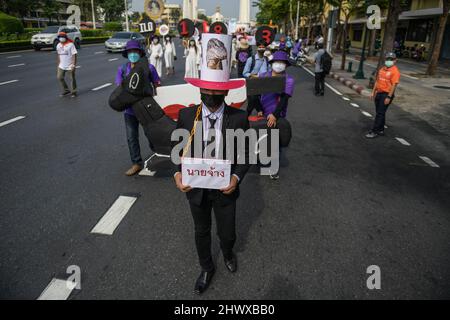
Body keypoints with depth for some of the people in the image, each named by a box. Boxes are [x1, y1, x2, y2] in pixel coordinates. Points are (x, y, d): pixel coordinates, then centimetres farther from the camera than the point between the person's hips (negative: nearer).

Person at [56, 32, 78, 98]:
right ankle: (66, 90, 20)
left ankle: (73, 92, 19)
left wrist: (73, 65, -20)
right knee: (59, 77, 4)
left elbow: (74, 55, -14)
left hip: (70, 66, -6)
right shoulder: (58, 45, 7)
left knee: (72, 79, 4)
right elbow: (59, 55, 17)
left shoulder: (70, 44, -12)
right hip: (62, 66, 6)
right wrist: (58, 64, 17)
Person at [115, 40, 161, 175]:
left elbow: (157, 85, -1)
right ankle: (136, 163, 14)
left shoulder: (149, 67, -6)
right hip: (130, 109, 2)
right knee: (131, 137, 3)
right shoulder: (122, 69, 0)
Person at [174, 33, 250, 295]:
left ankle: (228, 253, 59)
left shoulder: (239, 118, -17)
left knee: (227, 232, 20)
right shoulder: (186, 115, -13)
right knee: (202, 232, 22)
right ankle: (207, 268, 52)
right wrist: (178, 173, -18)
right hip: (196, 187, 1)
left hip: (225, 188, -1)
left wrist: (237, 177, -23)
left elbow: (246, 154, -7)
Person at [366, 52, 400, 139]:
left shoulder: (395, 71, -12)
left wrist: (389, 97, -21)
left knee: (380, 113, -6)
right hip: (379, 93, 8)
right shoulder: (382, 69, 11)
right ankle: (381, 130, 26)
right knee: (379, 113, 14)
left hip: (386, 94, -8)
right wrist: (373, 92, 13)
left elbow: (394, 85, -17)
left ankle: (374, 131, -3)